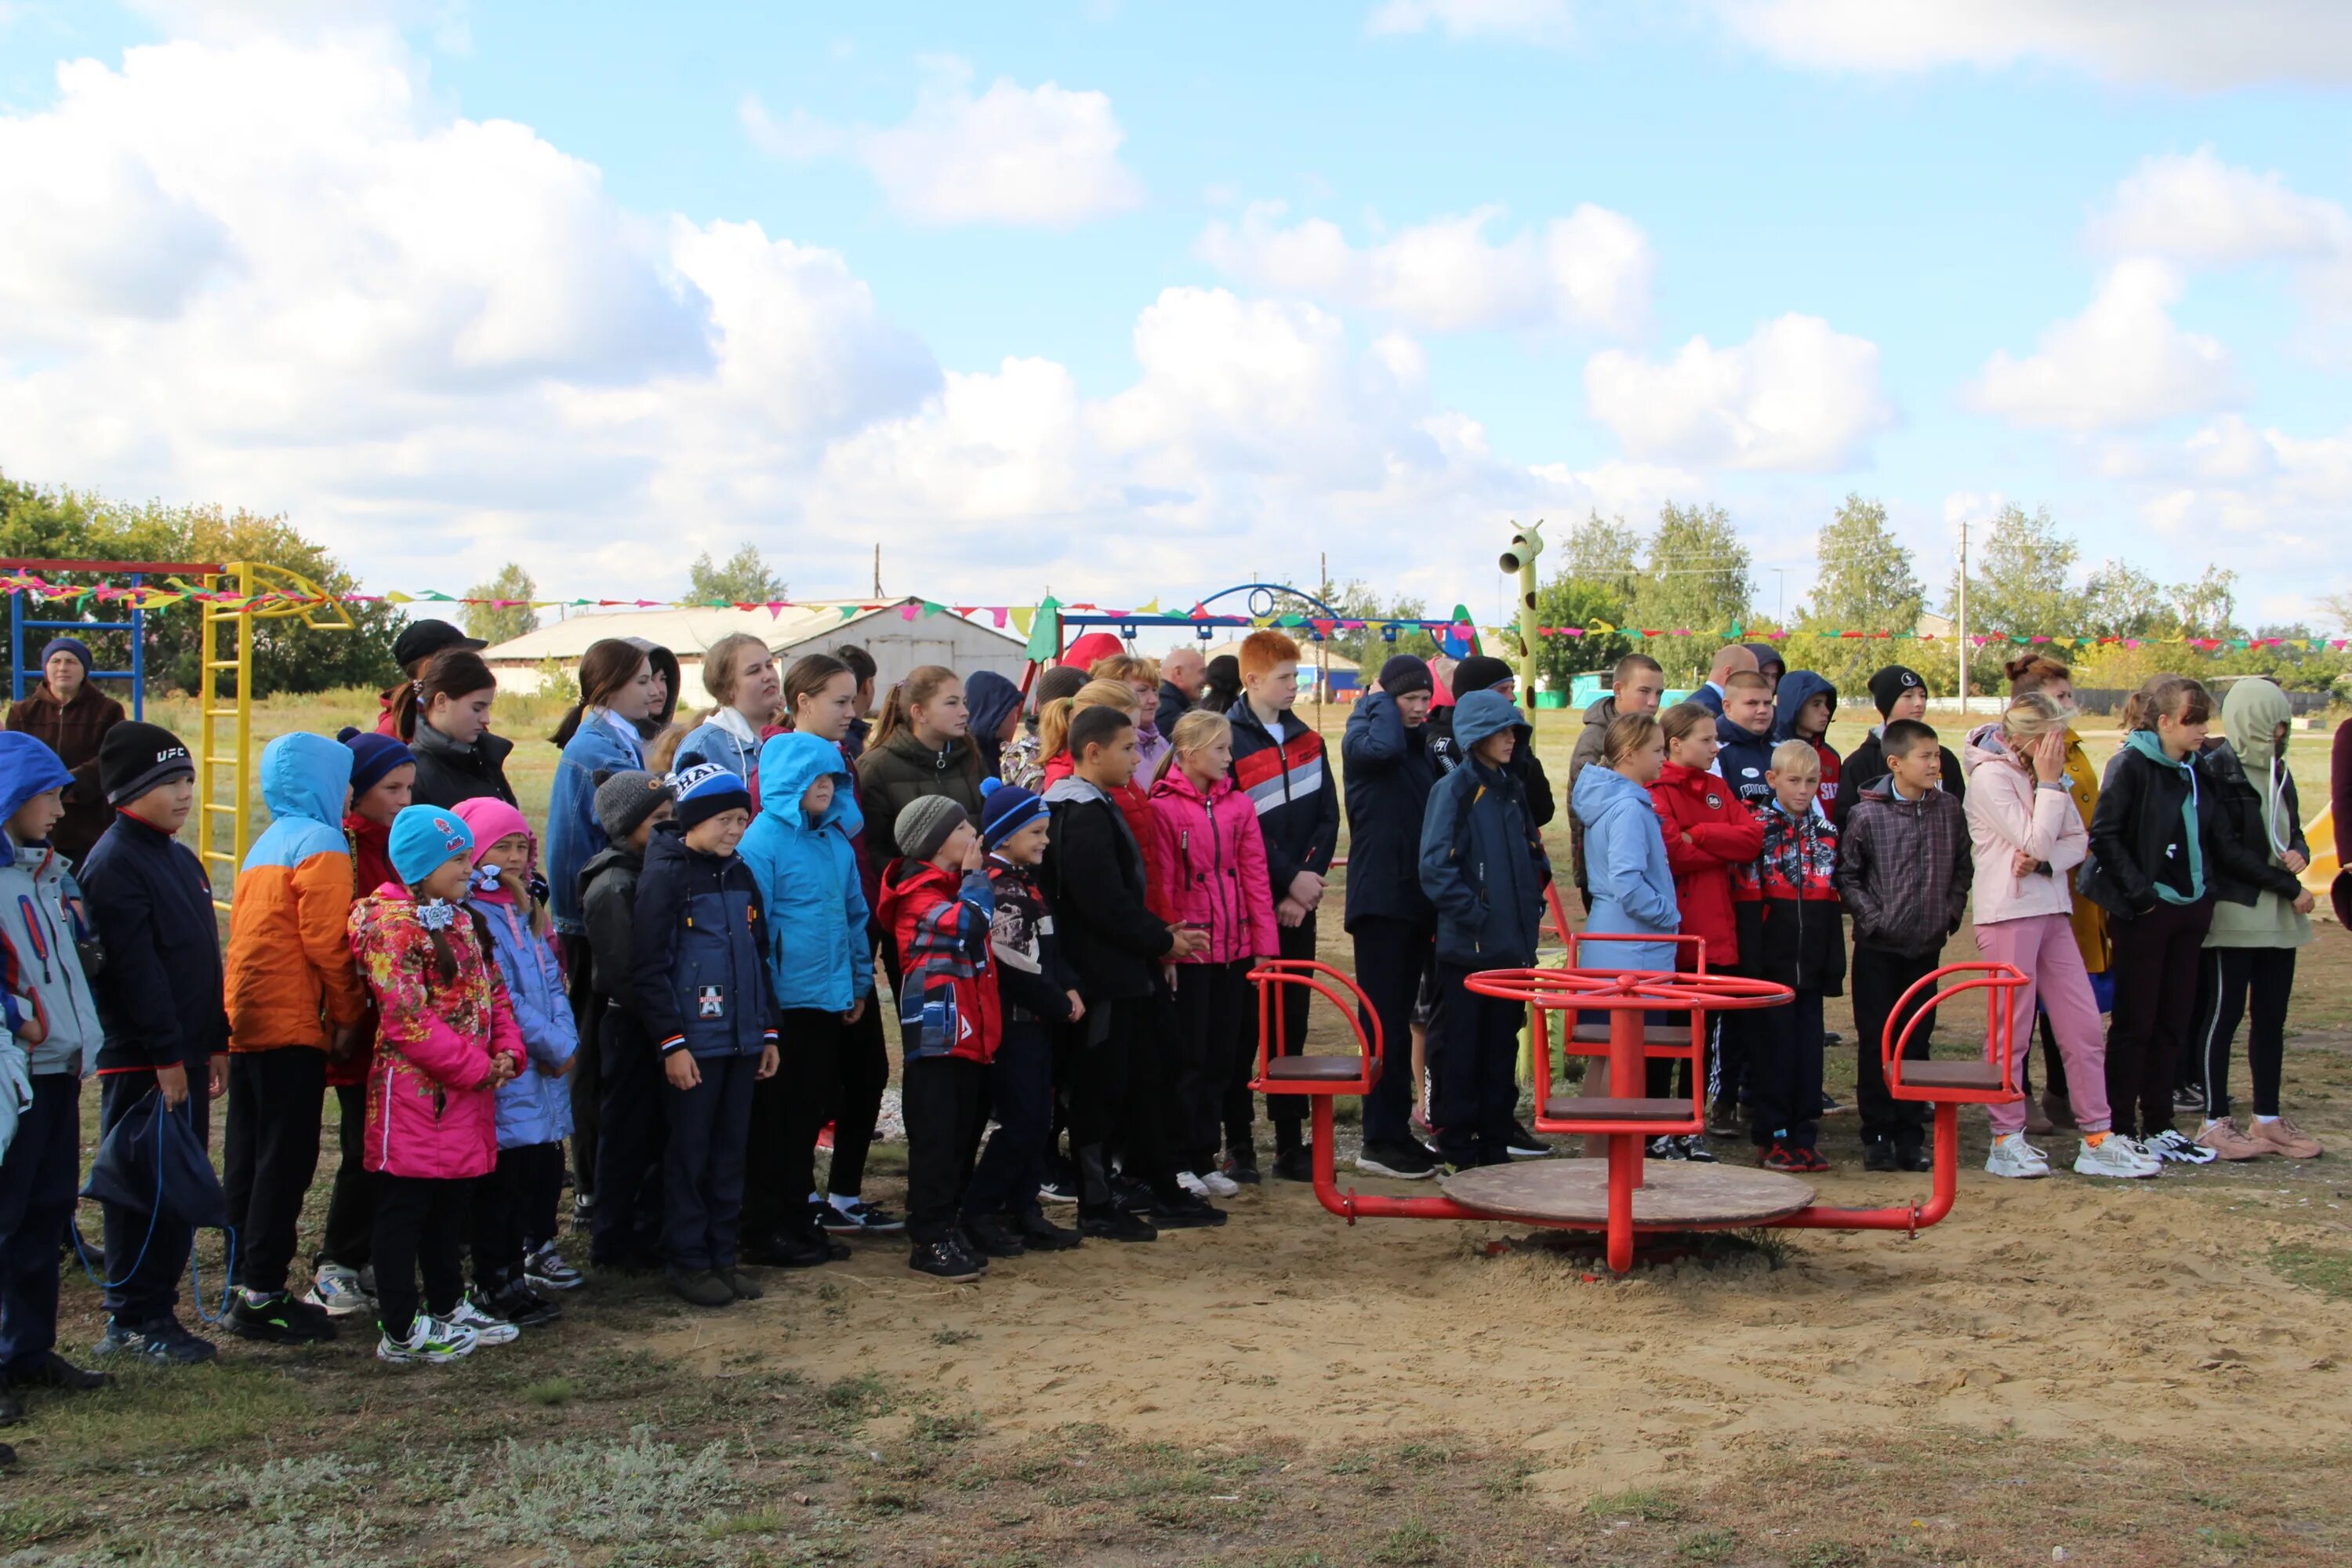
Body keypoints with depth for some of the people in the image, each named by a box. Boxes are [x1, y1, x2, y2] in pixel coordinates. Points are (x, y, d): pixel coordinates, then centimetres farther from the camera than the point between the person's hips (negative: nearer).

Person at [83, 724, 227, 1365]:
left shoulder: (181, 859, 15)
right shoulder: (115, 865, -14)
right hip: (140, 1063, -9)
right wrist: (165, 1057, -20)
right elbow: (135, 970, -19)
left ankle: (157, 1308, 22)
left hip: (185, 1056, 9)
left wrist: (216, 1043, 17)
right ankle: (133, 1320, 7)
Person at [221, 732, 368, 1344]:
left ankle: (248, 1288, 18)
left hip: (246, 1024, 9)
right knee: (286, 1161, -4)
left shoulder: (267, 844, 17)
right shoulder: (320, 844, -9)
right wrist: (347, 1016, -5)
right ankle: (263, 1297, -2)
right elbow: (327, 943, -14)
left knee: (251, 1158, 12)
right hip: (292, 1026, -9)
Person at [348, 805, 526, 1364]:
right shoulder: (391, 924, -14)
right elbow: (408, 1019, -21)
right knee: (404, 1210, 0)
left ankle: (448, 1307, 30)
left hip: (467, 1098, 9)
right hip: (414, 1093, -9)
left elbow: (493, 992, 18)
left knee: (451, 1208, 18)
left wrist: (507, 1050, -1)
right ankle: (401, 1331, 7)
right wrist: (477, 1067, -17)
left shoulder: (460, 922, 15)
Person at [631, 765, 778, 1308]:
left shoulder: (739, 874, 13)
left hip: (742, 1040, 6)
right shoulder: (666, 875, -8)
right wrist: (671, 1042, -15)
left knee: (730, 1151, 10)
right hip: (693, 1044, -6)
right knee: (689, 1153, 1)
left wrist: (768, 1032, 16)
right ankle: (687, 1262, 10)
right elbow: (647, 968, -12)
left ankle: (722, 1256, 19)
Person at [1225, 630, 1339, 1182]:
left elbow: (1327, 817, 7)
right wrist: (1290, 879, -13)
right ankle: (1238, 1143, 9)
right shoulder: (1228, 742, -9)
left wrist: (1309, 879, -6)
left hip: (1297, 904, 5)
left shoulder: (1305, 738, 10)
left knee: (1293, 1021, 9)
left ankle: (1290, 1144, 15)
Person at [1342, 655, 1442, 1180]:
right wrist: (1381, 702, -13)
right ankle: (1382, 1141, -3)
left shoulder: (1424, 746, 16)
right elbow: (1381, 746, -32)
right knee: (1386, 1019, -7)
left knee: (1400, 1018, 12)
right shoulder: (1361, 738, -6)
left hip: (1418, 899, 7)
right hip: (1380, 899, -7)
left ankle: (1394, 1132, 18)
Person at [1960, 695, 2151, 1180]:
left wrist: (2045, 862, -13)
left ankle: (2097, 1139, 9)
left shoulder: (2044, 775, 12)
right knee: (2011, 1027, -1)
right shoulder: (1990, 776, -12)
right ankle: (2006, 1140, 9)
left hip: (2052, 910, 8)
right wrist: (2048, 784, -11)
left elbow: (2078, 840, 6)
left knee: (2084, 1025, 4)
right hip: (2008, 912, -7)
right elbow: (2036, 842, -18)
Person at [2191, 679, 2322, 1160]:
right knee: (2224, 1014, -3)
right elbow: (2227, 851, -15)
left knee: (2272, 1016, 9)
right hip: (2234, 914, -7)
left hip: (2279, 916, 7)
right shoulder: (2215, 771, -10)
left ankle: (2268, 1120, 16)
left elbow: (2293, 830, 21)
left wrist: (2299, 853, -3)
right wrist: (2290, 887, -13)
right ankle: (2215, 1123, 3)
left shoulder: (2277, 771, 14)